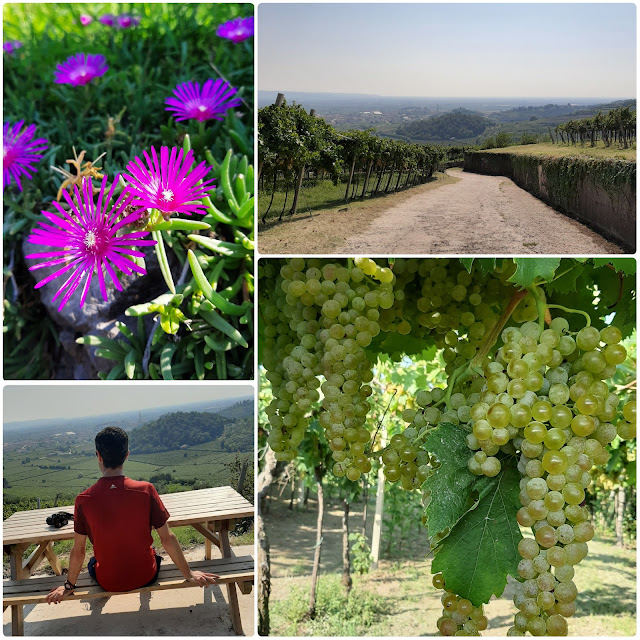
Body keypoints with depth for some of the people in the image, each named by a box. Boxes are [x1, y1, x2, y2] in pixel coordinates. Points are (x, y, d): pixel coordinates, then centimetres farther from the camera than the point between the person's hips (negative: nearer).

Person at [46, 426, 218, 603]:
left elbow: (78, 550, -8)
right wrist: (189, 574, 0)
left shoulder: (83, 500, -19)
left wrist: (69, 586, 10)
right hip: (146, 577, 0)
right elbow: (167, 539, -13)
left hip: (108, 583, 0)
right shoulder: (146, 491, -20)